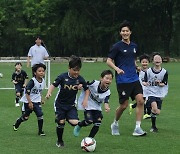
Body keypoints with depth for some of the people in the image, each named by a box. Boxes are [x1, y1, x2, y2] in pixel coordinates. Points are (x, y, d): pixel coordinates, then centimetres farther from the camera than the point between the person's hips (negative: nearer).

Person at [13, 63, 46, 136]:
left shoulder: (42, 81, 0)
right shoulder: (32, 81, -22)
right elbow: (27, 92, -23)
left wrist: (41, 99, 16)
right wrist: (30, 103, -25)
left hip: (36, 101, 5)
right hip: (28, 101, -5)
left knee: (40, 115, -10)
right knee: (26, 116, 6)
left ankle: (40, 131, 2)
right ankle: (16, 125, 35)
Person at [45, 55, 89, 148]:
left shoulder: (80, 79, -6)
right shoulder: (63, 77, -15)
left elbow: (86, 89, 8)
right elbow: (53, 85, -13)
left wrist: (85, 100, -3)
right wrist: (49, 92, -31)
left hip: (71, 105, 2)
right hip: (60, 104, -2)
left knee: (74, 122, -16)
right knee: (61, 123, -6)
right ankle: (59, 141, 17)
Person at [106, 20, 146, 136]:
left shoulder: (134, 46, 13)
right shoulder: (117, 46, -4)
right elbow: (109, 61, -6)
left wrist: (137, 66, 7)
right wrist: (117, 69, -23)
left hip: (134, 79, 5)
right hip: (122, 80, -5)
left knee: (140, 101, -10)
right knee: (124, 105, -3)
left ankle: (138, 128, -5)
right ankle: (115, 124, 25)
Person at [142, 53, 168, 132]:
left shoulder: (164, 72, -1)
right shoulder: (148, 71, -2)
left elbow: (164, 84, 0)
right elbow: (144, 81, 4)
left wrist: (159, 83, -20)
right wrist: (145, 83, -18)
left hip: (159, 95, 2)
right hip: (150, 93, -2)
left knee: (158, 112, -3)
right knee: (154, 108, -24)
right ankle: (153, 126, -5)